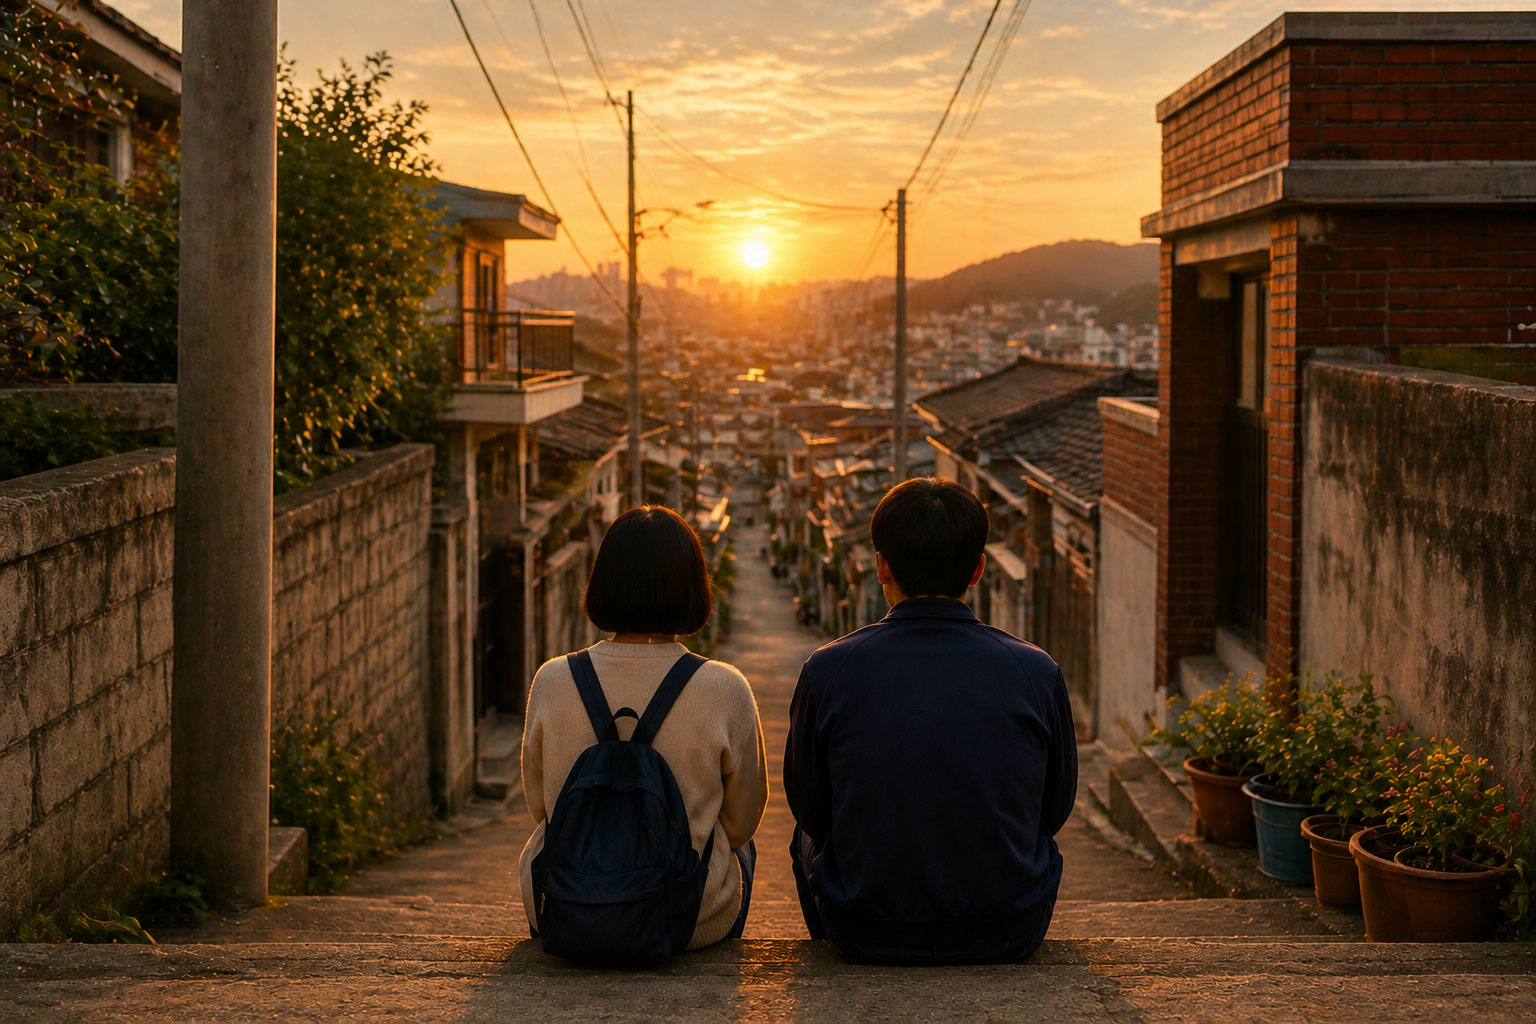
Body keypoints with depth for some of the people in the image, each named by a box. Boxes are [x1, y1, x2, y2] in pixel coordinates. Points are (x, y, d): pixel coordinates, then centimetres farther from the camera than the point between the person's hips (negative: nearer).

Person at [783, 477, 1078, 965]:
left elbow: (809, 808, 1)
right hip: (1008, 935, 1)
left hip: (864, 936, 0)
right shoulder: (1037, 672, -11)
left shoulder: (828, 670, -13)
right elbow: (1056, 809, 3)